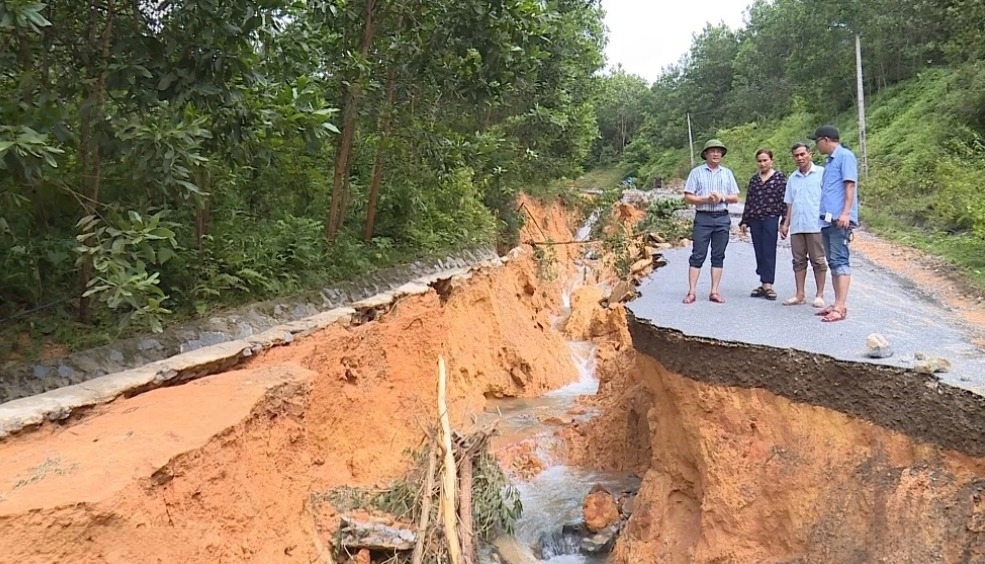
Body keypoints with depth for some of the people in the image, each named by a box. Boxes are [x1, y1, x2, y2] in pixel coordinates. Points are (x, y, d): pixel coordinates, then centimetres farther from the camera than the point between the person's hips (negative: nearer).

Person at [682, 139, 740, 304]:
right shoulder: (696, 172, 4)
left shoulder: (727, 173, 13)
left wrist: (722, 197, -8)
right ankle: (691, 292, -3)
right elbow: (688, 197, -2)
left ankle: (714, 291, 9)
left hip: (722, 218, 3)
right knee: (698, 255, -5)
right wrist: (706, 199, -15)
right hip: (703, 218, -3)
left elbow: (735, 197, 10)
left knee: (718, 256, 4)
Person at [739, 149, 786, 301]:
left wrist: (784, 221, -7)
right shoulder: (754, 179, 13)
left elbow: (784, 200, -3)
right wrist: (744, 221, 13)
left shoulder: (779, 177, 1)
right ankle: (764, 284, 11)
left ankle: (768, 285, -4)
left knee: (769, 252, -5)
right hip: (755, 220, 5)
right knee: (759, 253, 6)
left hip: (771, 218, -5)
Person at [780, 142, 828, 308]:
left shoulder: (821, 173, 0)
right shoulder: (792, 178, 16)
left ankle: (819, 295, 7)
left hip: (815, 226, -5)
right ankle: (800, 294, 13)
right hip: (796, 226, 5)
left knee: (818, 261, 0)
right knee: (799, 261, 8)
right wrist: (785, 224, 13)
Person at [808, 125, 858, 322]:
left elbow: (850, 185, -13)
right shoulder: (829, 160, 20)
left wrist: (846, 212, -21)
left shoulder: (845, 156, -5)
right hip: (828, 219, 9)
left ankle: (841, 307, -12)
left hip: (839, 219, -9)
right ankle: (837, 304, 15)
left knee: (840, 261, -10)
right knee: (833, 262, 10)